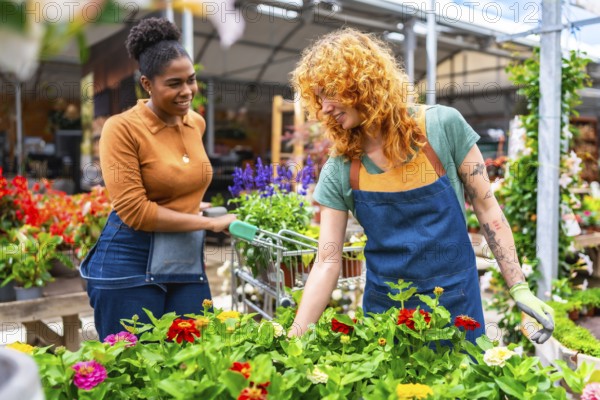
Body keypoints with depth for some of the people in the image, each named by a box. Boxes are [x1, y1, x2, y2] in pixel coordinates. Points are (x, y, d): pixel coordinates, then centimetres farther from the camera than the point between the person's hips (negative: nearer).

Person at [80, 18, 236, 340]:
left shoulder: (196, 123, 6)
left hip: (187, 263, 6)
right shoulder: (122, 128, -13)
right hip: (131, 265, -5)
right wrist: (210, 223, -16)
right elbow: (134, 211, -18)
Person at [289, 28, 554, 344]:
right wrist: (295, 340, -11)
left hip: (454, 301, -1)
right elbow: (326, 262, -7)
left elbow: (485, 206, -4)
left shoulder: (443, 126, -12)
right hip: (384, 307, 2)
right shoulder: (339, 171, -8)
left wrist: (519, 289, -5)